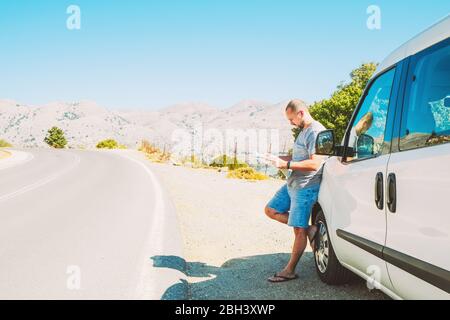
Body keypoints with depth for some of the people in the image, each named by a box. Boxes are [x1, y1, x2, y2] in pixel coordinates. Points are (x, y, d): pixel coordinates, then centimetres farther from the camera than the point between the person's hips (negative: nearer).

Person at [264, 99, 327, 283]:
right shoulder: (304, 131, 14)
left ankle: (290, 271, 6)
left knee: (299, 231, -3)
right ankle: (308, 229, 9)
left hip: (305, 188, -11)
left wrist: (286, 164, -24)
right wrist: (280, 159, 7)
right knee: (271, 211, 12)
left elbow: (315, 163, -25)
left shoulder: (316, 132, -17)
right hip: (291, 184, 11)